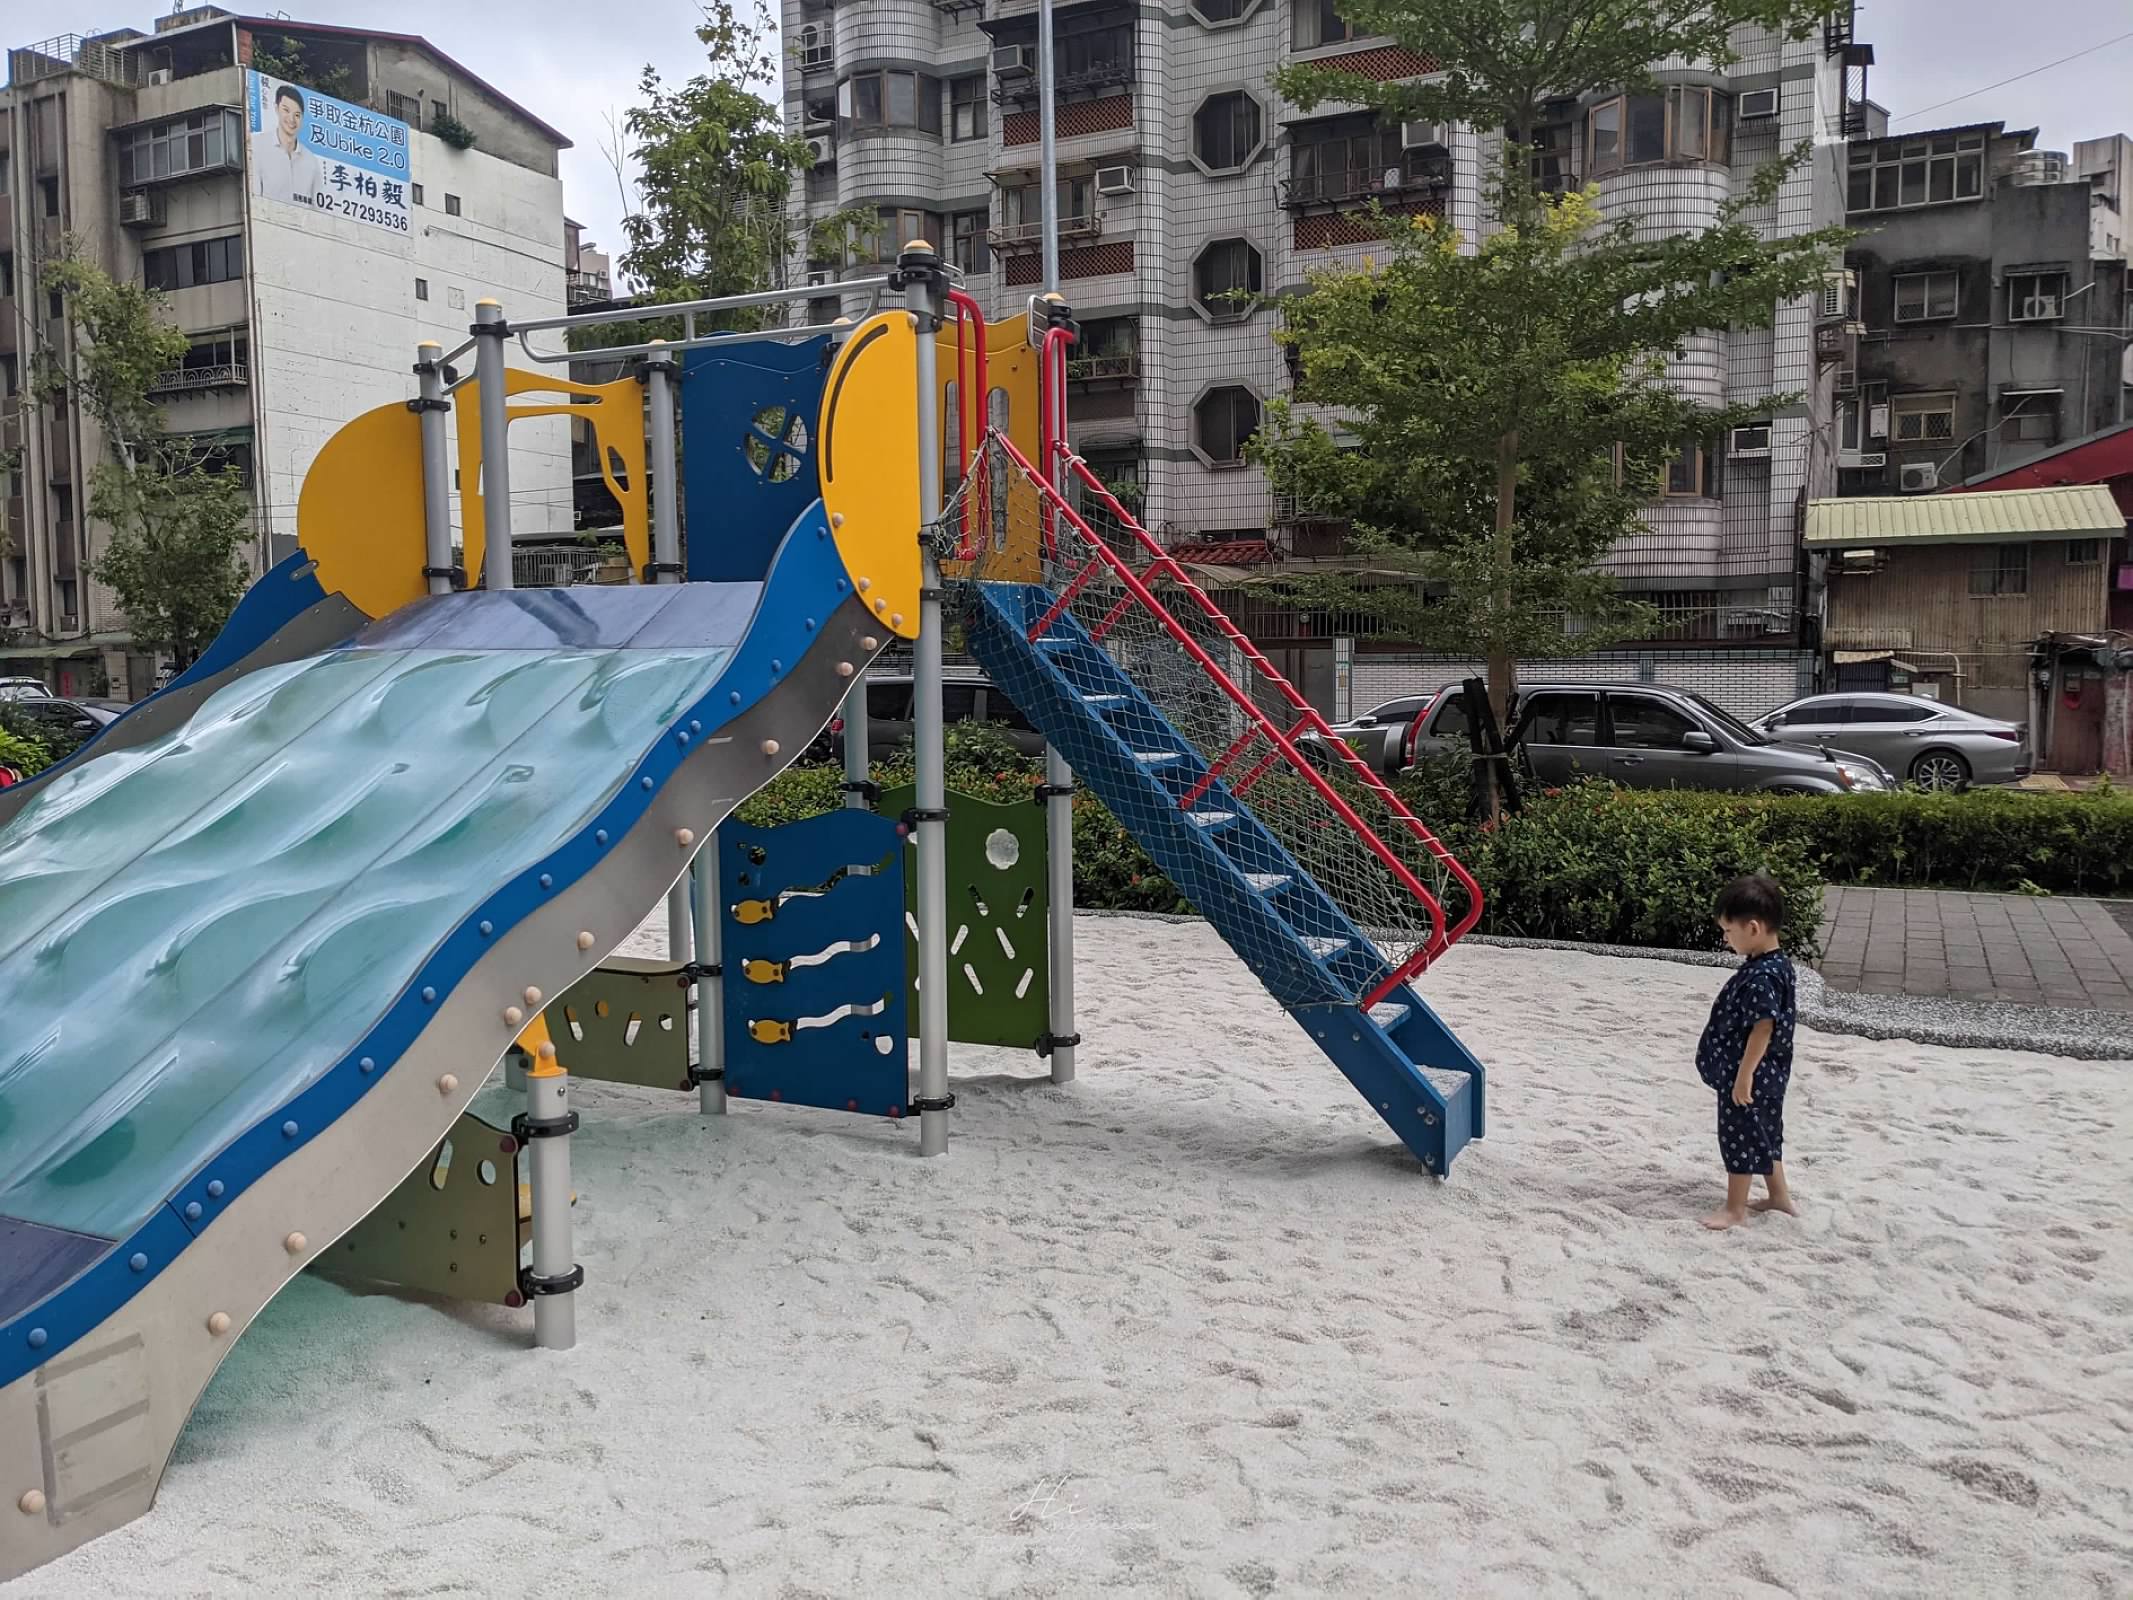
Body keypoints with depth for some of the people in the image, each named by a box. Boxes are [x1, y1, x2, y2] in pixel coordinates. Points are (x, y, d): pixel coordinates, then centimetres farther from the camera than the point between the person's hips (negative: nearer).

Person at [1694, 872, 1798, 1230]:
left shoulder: (1762, 976, -26)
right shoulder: (1772, 965, 5)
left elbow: (1763, 1028, -27)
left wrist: (1744, 1074, -24)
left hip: (1751, 1076, -10)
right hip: (1765, 1075, 10)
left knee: (1740, 1137, 2)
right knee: (1764, 1135, 21)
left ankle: (1735, 1209, 13)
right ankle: (1780, 1197, 34)